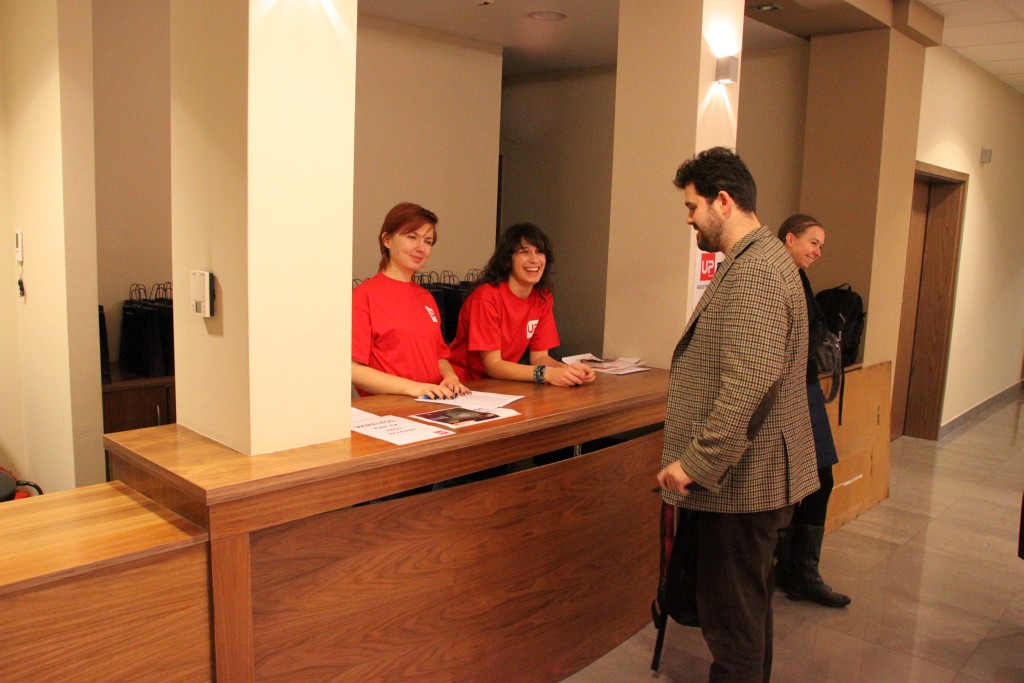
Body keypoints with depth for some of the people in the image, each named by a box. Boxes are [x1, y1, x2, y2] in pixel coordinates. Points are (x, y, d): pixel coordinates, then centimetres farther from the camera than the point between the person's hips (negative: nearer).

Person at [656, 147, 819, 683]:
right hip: (745, 473, 11)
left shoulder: (755, 272, -19)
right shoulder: (755, 260, 15)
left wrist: (695, 462, -23)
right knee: (745, 608, 22)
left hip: (740, 478, -11)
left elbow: (747, 384, -29)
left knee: (730, 617, 1)